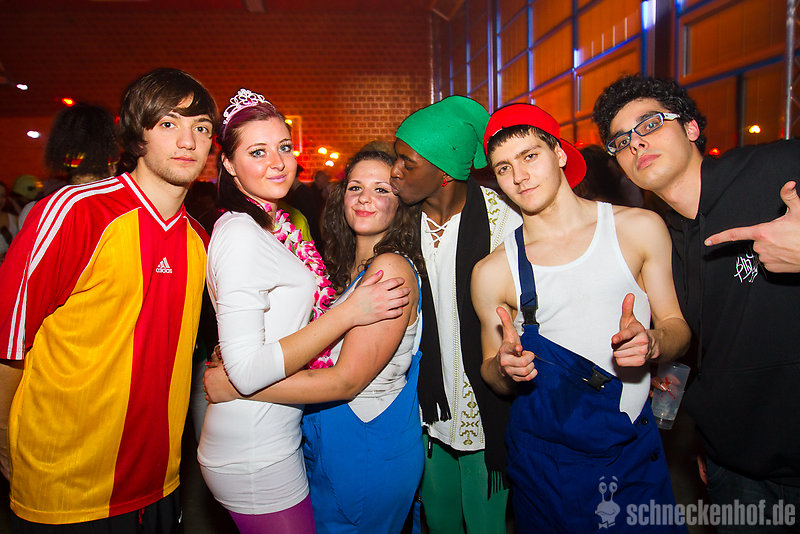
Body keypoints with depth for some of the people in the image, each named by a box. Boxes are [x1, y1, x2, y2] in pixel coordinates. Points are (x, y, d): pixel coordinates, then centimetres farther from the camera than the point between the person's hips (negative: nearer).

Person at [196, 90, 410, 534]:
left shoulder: (272, 227, 9)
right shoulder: (241, 235, -20)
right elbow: (247, 372, -24)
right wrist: (348, 313, -22)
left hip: (276, 441, 9)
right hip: (255, 459, -9)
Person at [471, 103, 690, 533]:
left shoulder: (639, 228, -4)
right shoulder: (492, 272, -6)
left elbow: (677, 325, 4)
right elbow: (495, 380, 4)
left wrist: (651, 343, -18)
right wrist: (504, 366, -19)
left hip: (633, 447, 1)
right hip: (544, 459, 0)